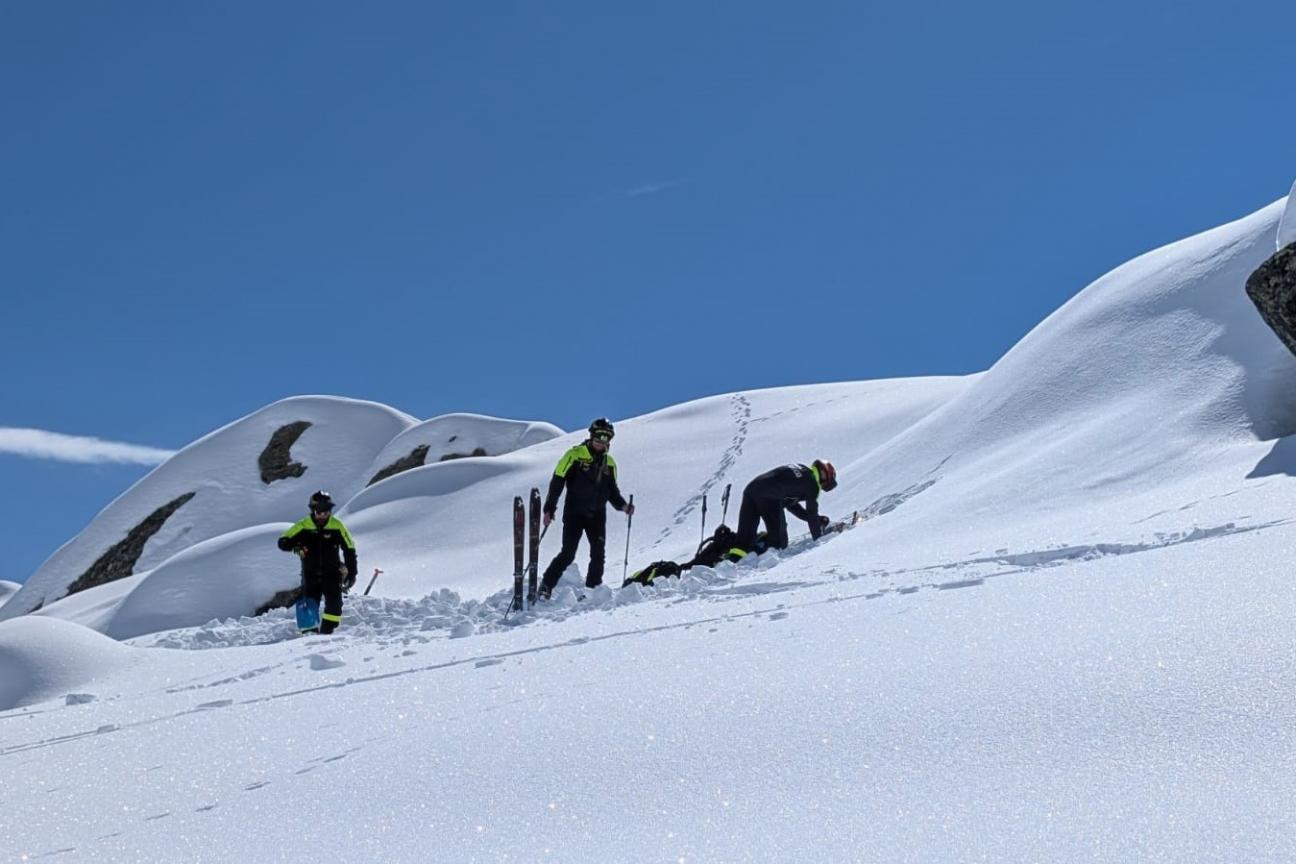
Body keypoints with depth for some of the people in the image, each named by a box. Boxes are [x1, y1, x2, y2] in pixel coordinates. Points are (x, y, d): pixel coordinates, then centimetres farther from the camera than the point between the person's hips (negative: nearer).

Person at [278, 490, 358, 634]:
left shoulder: (337, 526, -6)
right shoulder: (303, 526, -6)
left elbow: (349, 549, 2)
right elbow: (283, 542, -3)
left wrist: (351, 573, 0)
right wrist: (296, 545, -25)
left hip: (332, 573, 0)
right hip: (310, 574, 0)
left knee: (334, 604, -13)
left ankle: (327, 632, -5)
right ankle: (309, 633, 13)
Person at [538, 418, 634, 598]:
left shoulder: (609, 462, 10)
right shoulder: (575, 455, -5)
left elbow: (612, 490, 19)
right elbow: (557, 482, -7)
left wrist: (623, 506, 0)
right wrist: (549, 508, -11)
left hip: (597, 516, 5)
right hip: (574, 514, -5)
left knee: (598, 555, -1)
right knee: (568, 554, -8)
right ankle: (546, 586, 3)